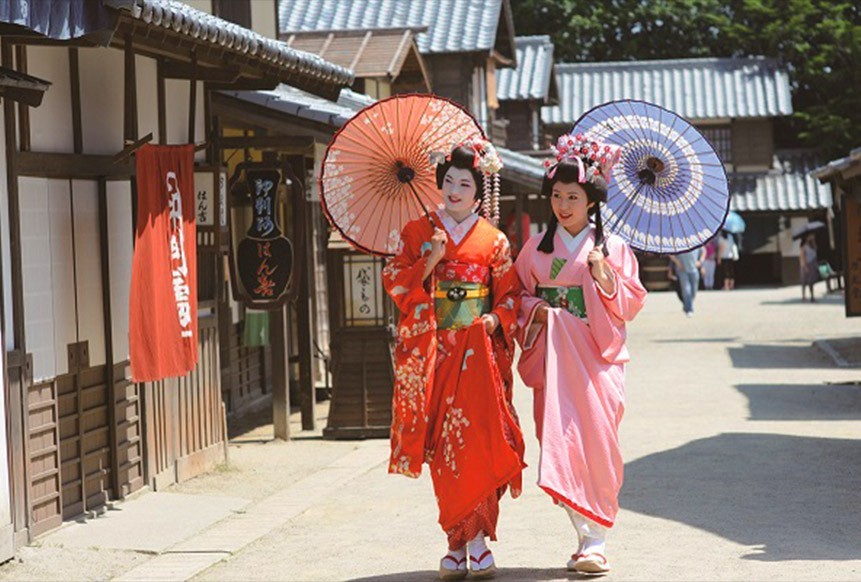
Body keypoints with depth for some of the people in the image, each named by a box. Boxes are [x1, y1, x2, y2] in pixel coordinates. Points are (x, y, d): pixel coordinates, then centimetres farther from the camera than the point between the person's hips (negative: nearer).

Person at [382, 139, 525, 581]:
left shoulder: (493, 241, 8)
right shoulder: (417, 233, 9)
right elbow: (395, 284, 4)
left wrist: (497, 318, -8)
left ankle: (475, 536, -8)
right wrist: (429, 262, -9)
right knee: (442, 446, -3)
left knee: (477, 438, -13)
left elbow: (510, 292, 10)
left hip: (478, 351, -1)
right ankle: (460, 540, 4)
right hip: (433, 351, 1)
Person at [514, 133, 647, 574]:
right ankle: (584, 536, 3)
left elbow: (630, 304, 4)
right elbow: (519, 297, 16)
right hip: (553, 357, 2)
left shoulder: (613, 248, 5)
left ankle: (596, 541, -7)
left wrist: (605, 275, -12)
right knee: (560, 442, -5)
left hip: (596, 356, -2)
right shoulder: (536, 248, 10)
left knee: (596, 438, -10)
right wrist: (537, 310, -4)